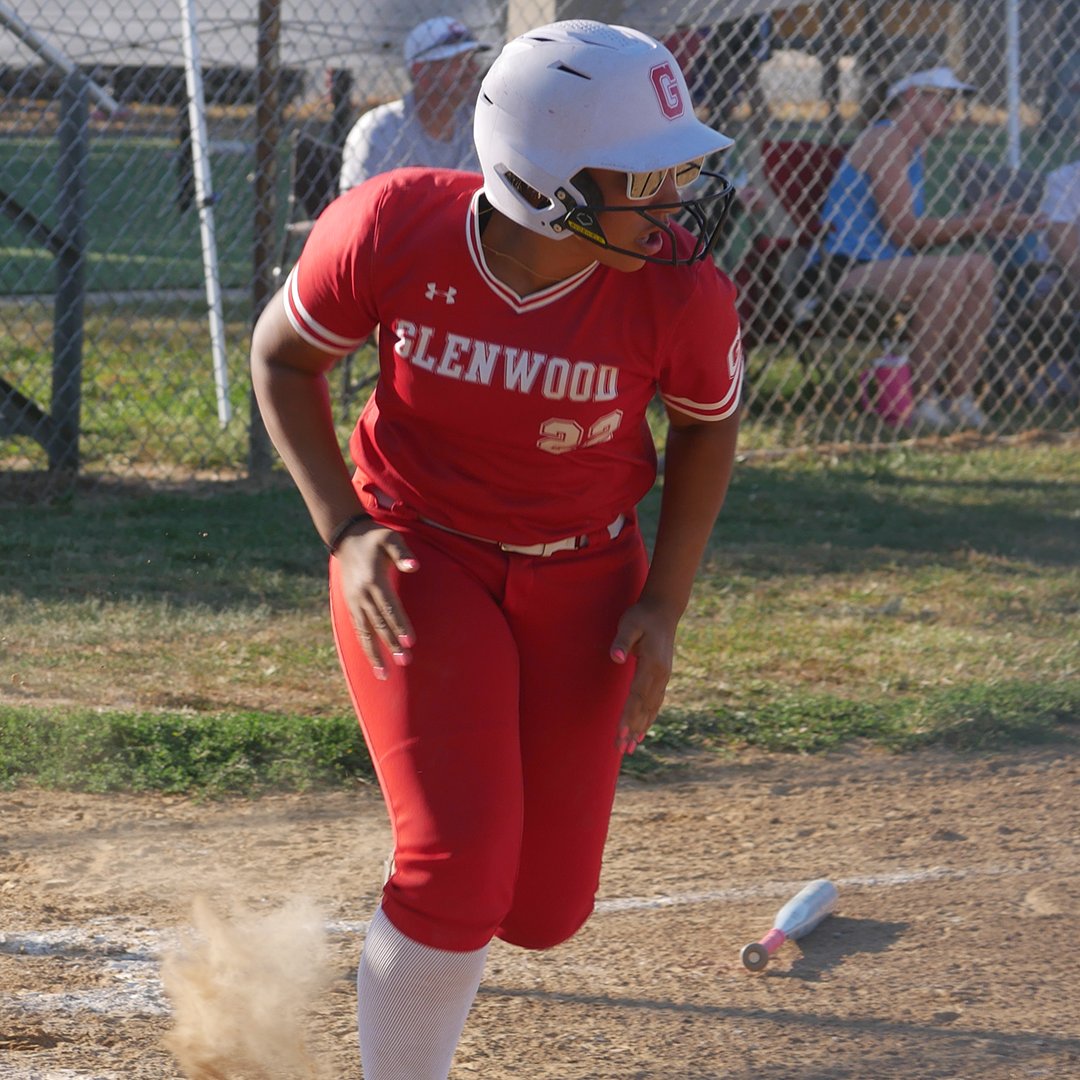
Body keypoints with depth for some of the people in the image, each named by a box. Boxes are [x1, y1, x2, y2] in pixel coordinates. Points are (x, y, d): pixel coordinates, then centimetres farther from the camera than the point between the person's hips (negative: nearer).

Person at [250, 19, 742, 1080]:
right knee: (461, 865, -19)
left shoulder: (680, 292, -22)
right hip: (417, 561, -2)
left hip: (585, 581, 2)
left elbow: (707, 427, 1)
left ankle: (427, 936, 39)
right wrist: (344, 531, -14)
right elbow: (282, 356, -4)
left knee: (543, 906, 2)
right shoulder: (392, 228, -24)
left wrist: (663, 605, -5)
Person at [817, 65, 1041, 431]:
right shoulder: (884, 140, -12)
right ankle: (920, 399, -24)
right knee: (947, 274, -31)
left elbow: (917, 232, 13)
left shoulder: (912, 150, 20)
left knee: (980, 267, -7)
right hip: (855, 270, -10)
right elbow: (904, 232, -18)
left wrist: (974, 221, 2)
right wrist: (974, 225, -14)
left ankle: (961, 395, -11)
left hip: (891, 264, 10)